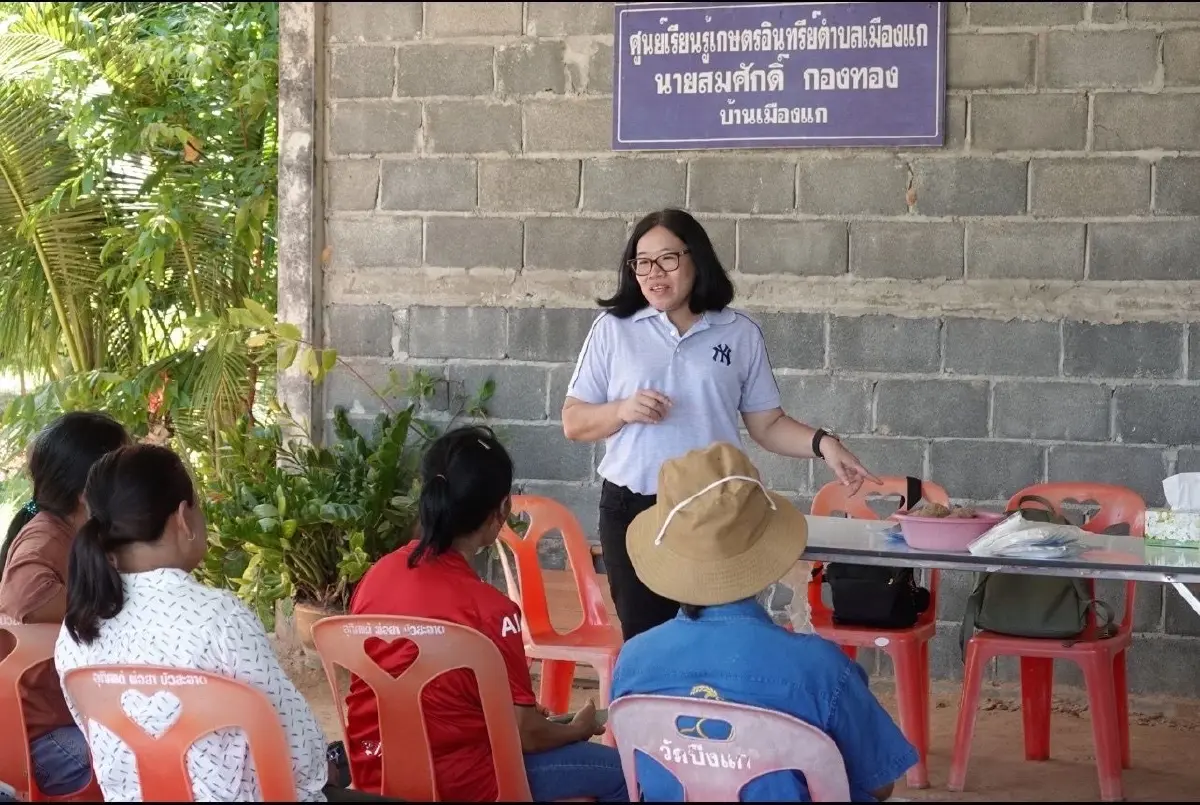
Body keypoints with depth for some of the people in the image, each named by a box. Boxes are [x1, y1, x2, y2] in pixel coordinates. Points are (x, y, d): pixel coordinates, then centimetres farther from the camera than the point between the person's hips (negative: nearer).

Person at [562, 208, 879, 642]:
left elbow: (766, 423, 6)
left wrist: (822, 443, -11)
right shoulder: (613, 329, 3)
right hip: (632, 510, 0)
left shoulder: (740, 333, 4)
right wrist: (623, 410, -13)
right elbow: (573, 422, 5)